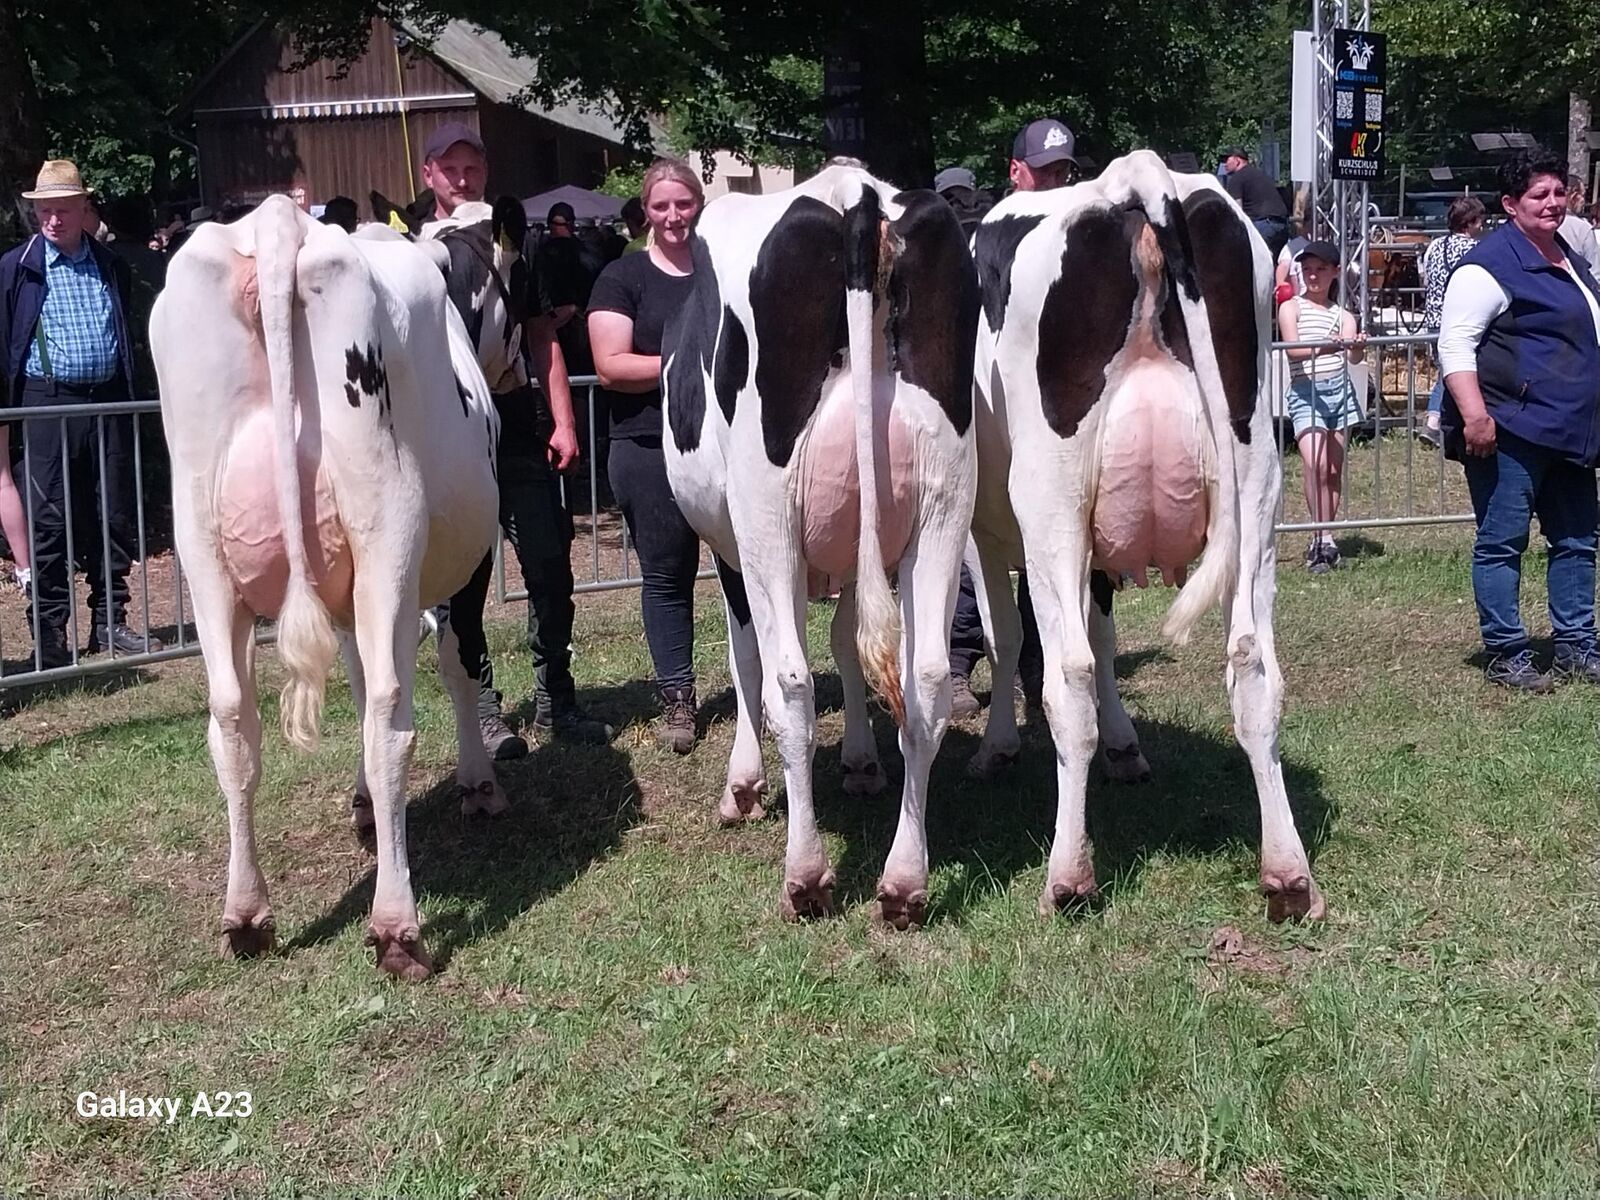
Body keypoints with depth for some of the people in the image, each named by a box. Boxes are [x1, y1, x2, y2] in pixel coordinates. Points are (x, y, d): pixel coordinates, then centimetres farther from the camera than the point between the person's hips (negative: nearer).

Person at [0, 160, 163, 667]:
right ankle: (49, 634, 3)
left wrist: (131, 394, 8)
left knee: (115, 518, 7)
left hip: (108, 402, 3)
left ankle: (109, 622, 18)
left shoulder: (112, 267, 11)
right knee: (50, 522, -2)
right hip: (47, 402, -3)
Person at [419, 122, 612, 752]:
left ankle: (556, 696, 14)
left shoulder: (514, 246, 13)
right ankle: (481, 705, 13)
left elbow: (543, 339, 13)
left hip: (519, 422, 3)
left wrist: (562, 422, 5)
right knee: (465, 576, 2)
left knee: (550, 563, 1)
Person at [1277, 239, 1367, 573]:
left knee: (1334, 469, 4)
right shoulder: (1291, 307, 7)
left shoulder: (1342, 315, 14)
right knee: (1315, 464, -18)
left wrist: (1357, 346, -26)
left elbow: (1354, 357, -2)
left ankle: (1324, 539, 11)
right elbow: (1292, 349, -10)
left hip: (1339, 388, 3)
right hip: (1305, 391, -3)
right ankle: (1322, 539, -16)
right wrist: (1323, 348, -29)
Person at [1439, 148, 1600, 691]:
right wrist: (1474, 414, -28)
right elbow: (1455, 344, -18)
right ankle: (1505, 654, 3)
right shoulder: (1492, 264, -11)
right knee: (1501, 543, -3)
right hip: (1510, 430, -10)